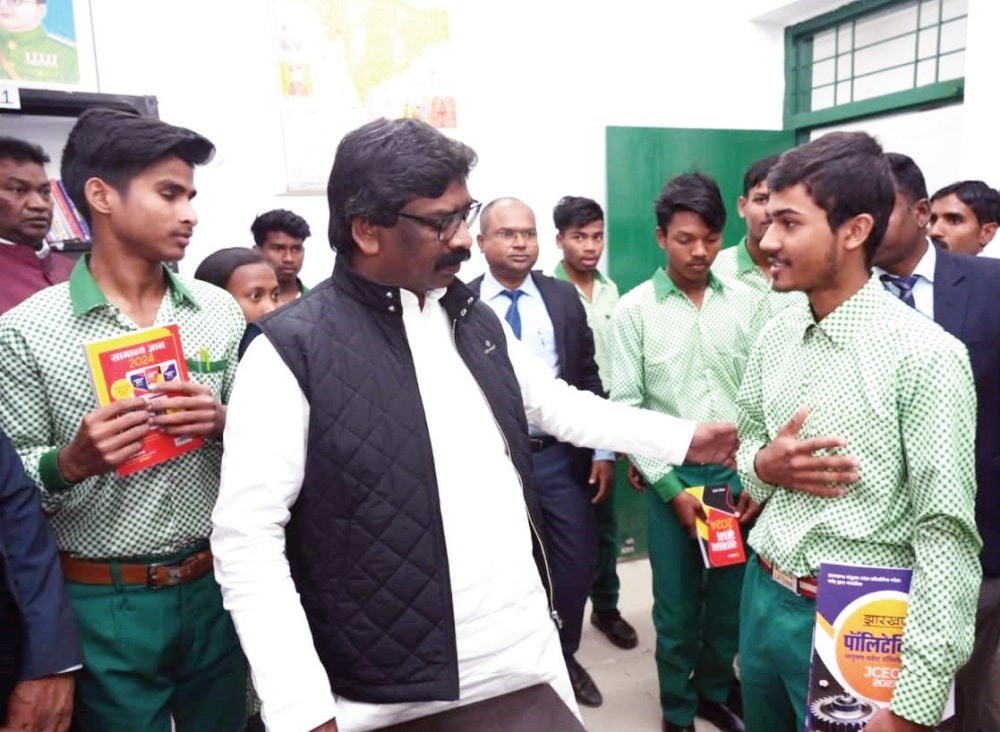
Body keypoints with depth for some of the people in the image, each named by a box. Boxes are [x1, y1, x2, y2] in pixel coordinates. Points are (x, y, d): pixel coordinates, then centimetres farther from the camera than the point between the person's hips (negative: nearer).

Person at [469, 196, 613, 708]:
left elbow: (588, 378, 6)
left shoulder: (563, 297, 4)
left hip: (561, 455, 3)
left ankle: (564, 655, 36)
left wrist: (603, 450, 3)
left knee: (577, 562, 11)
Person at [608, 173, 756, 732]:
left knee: (733, 596, 13)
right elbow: (626, 407, -5)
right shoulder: (634, 310, -5)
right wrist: (670, 486, -8)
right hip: (673, 476, -2)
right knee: (677, 603, 10)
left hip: (740, 474, 2)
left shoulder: (746, 302, 1)